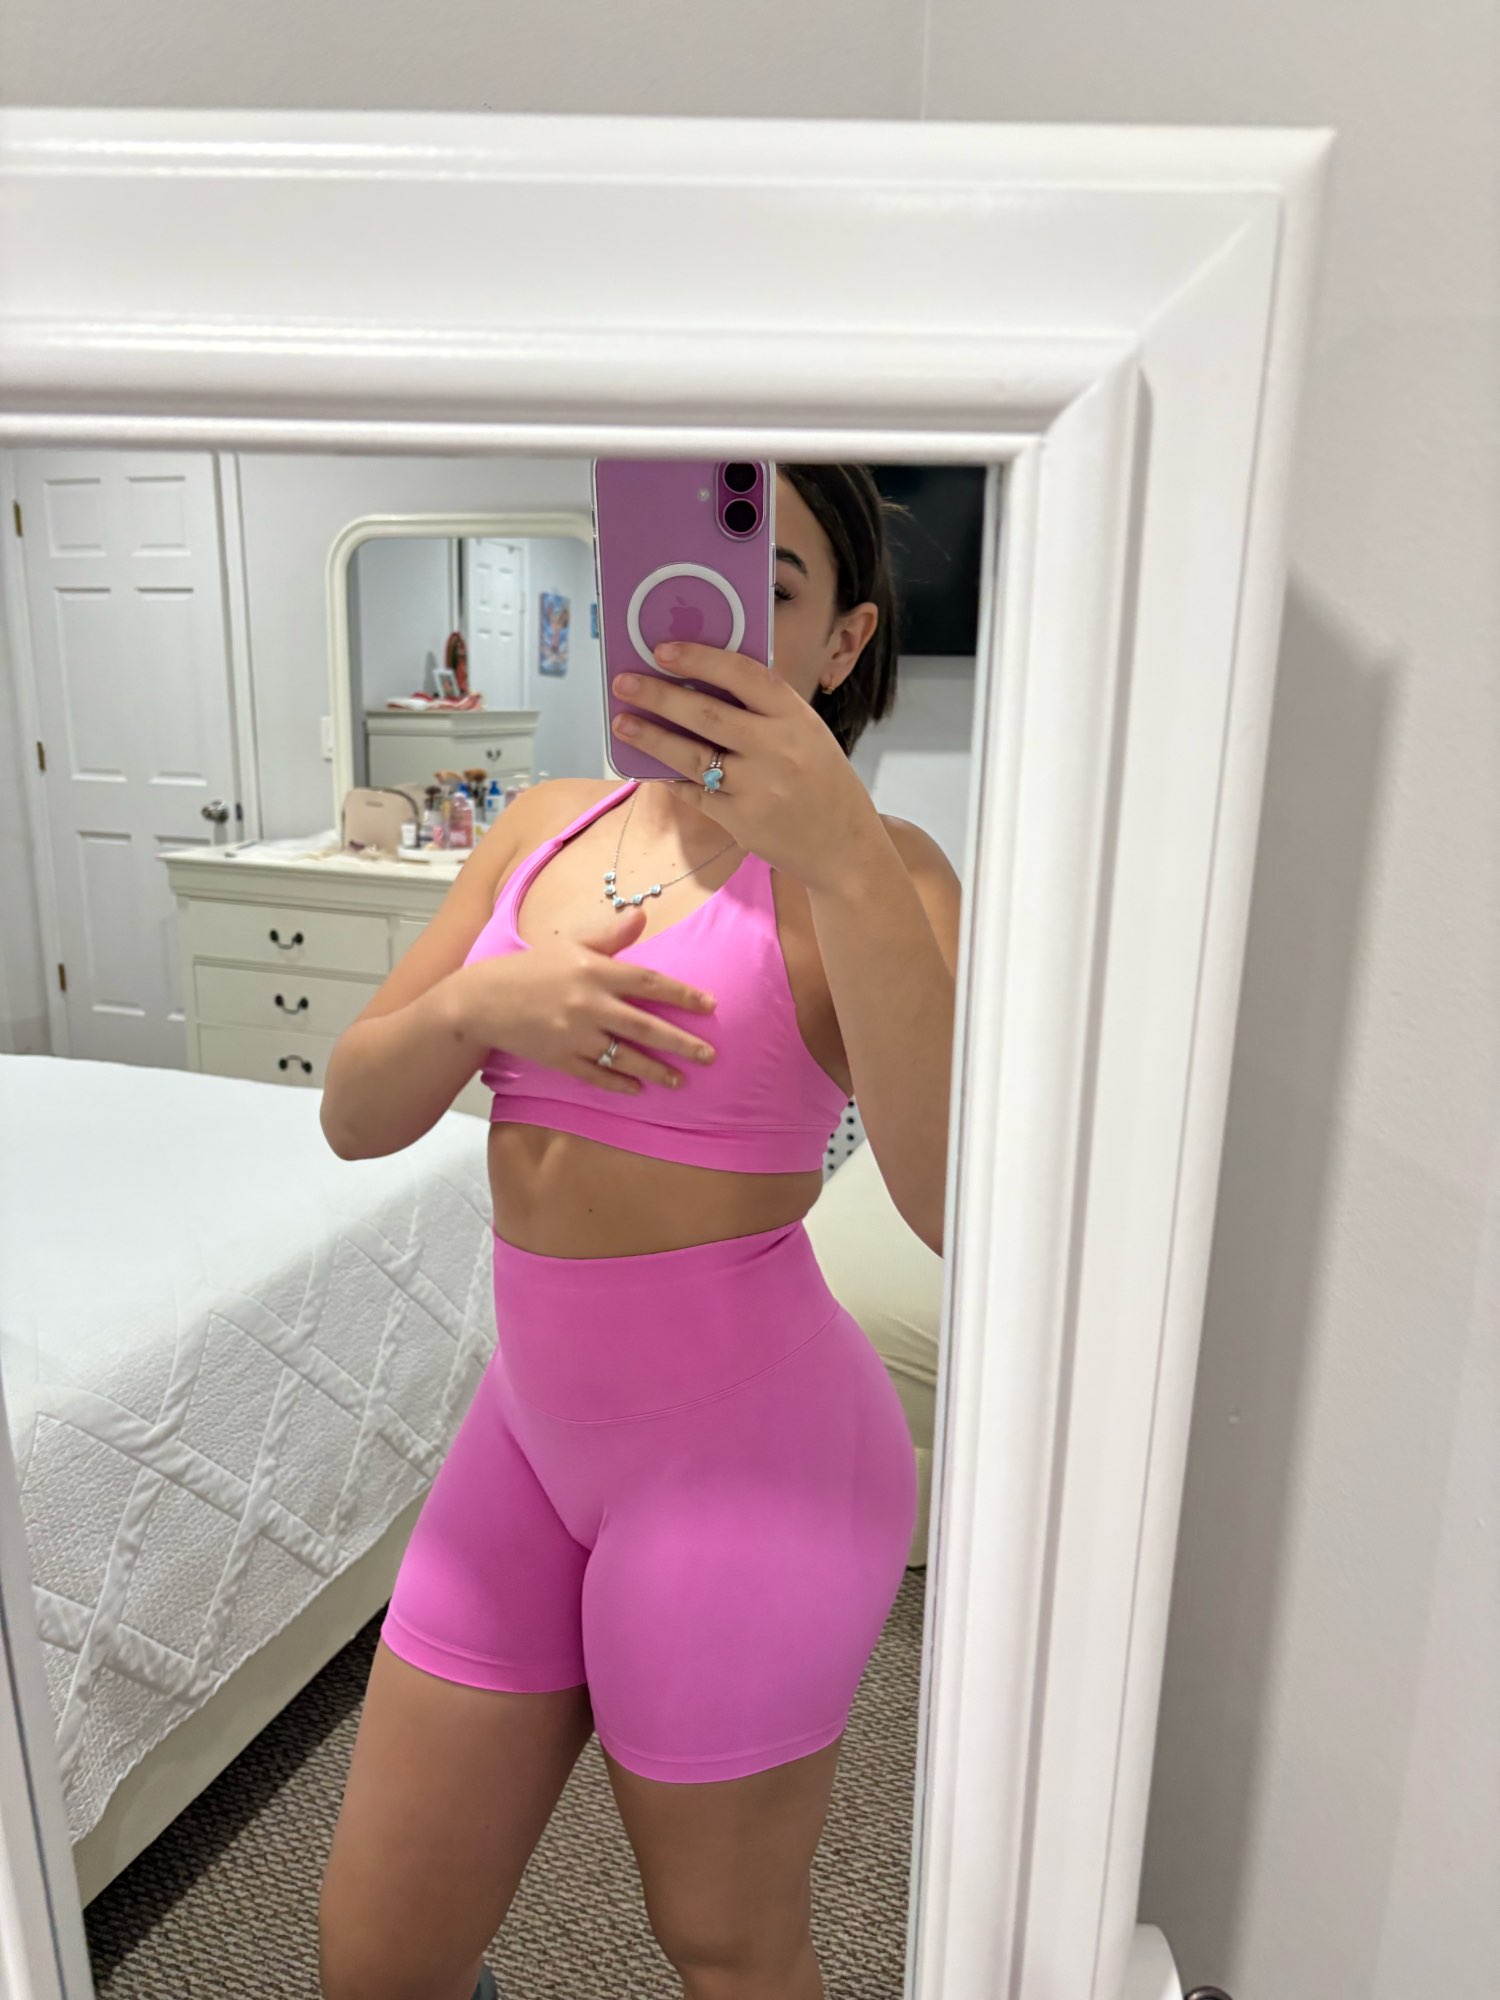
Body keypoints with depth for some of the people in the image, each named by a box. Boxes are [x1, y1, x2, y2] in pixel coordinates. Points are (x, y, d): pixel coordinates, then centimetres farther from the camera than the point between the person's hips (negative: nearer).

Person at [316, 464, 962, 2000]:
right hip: (532, 1417, 6)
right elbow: (354, 1115, 3)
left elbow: (965, 1202, -29)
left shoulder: (864, 868, -13)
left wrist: (837, 849, -36)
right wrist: (478, 1005, -17)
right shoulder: (546, 826, 5)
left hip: (745, 1450, -5)